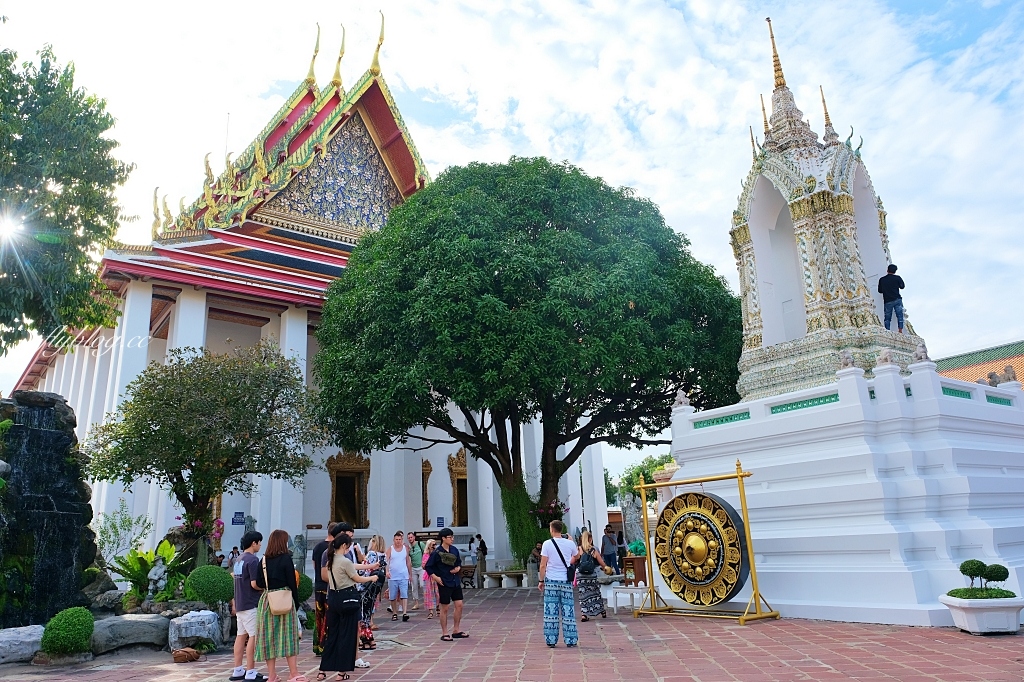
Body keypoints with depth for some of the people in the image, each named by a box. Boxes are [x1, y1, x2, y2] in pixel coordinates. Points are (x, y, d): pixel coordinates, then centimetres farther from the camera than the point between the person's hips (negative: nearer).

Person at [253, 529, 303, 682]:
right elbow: (292, 582, -7)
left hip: (266, 599, 4)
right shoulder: (286, 558, -7)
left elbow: (258, 583, 3)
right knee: (288, 635, 2)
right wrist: (296, 603, 2)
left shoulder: (264, 559, 4)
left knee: (269, 636, 8)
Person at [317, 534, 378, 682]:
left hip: (334, 598, 7)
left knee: (332, 634, 14)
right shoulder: (345, 561, -17)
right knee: (347, 635, 3)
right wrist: (372, 578, 9)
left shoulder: (330, 561, 7)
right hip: (347, 598, -7)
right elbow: (357, 579, -7)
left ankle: (323, 670, 15)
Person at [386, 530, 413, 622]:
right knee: (393, 596, 7)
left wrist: (410, 574, 14)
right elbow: (386, 561, -10)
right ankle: (394, 613, 21)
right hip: (392, 577, 0)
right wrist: (387, 571, -25)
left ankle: (405, 613, -15)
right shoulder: (390, 549, -1)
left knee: (404, 595, -10)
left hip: (404, 576, 0)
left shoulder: (406, 549, 5)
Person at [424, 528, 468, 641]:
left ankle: (456, 631, 19)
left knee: (459, 605, 6)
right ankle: (444, 634, 13)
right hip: (444, 583, -6)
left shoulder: (454, 550, 5)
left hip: (455, 582, 6)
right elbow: (428, 567, -6)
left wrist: (458, 568, -2)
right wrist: (435, 577, -13)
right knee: (444, 608, 2)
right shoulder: (436, 553, -12)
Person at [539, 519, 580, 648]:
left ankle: (551, 640, 8)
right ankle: (570, 640, 9)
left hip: (551, 581, -1)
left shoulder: (547, 544, -6)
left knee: (551, 611, 4)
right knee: (568, 611, 6)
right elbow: (577, 556, 22)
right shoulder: (570, 543, 1)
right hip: (566, 581, 1)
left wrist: (541, 581, 2)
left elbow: (543, 565, -7)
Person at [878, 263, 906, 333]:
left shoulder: (882, 280, 3)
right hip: (897, 300, -1)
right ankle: (900, 330, -7)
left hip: (887, 301, 1)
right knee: (900, 315, 2)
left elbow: (880, 291, 9)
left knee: (887, 318, 5)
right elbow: (902, 286, 11)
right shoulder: (897, 278, -2)